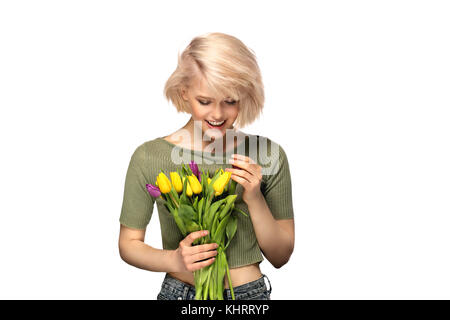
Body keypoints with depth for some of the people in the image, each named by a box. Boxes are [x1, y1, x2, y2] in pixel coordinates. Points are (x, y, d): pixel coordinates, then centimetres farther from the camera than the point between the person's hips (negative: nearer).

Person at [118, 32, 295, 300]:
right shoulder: (148, 157, -10)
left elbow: (280, 257, -3)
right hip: (179, 292, 0)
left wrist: (255, 200, -18)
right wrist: (173, 260, -19)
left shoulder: (268, 155, -7)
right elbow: (129, 243, -1)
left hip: (250, 292, 1)